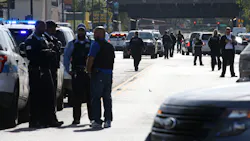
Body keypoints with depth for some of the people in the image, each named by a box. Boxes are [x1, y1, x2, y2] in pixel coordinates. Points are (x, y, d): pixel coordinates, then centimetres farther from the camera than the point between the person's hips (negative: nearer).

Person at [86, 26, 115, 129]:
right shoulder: (110, 46, 17)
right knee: (107, 98, 11)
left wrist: (88, 71, -3)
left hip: (98, 73, -7)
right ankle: (108, 120, 11)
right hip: (109, 74, 7)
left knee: (96, 97, -5)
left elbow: (90, 59, -12)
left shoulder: (96, 44, -7)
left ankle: (97, 121, -8)